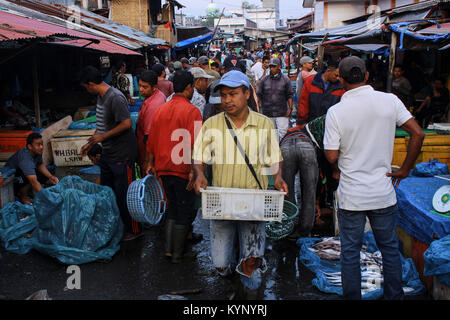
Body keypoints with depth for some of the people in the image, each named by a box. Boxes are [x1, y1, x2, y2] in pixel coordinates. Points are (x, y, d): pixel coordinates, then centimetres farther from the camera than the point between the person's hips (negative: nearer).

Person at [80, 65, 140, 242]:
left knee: (124, 193, -1)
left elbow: (126, 124, -26)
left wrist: (102, 137, -19)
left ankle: (133, 230, 13)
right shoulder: (100, 97, 10)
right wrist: (90, 143, 16)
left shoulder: (115, 98, -21)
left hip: (122, 154, -10)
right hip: (107, 153, 10)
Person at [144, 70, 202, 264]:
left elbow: (152, 141, 11)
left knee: (173, 207, 20)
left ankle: (168, 248, 19)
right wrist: (193, 170, -18)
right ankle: (177, 254, 14)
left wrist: (151, 164, 20)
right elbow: (193, 144, -19)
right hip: (182, 169, -6)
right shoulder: (192, 111, -12)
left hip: (163, 168, 6)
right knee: (185, 212, 7)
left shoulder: (161, 110, 7)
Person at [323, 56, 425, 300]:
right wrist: (405, 170, 3)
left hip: (351, 196, -2)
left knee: (350, 252, 12)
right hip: (384, 194, 2)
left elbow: (332, 157, -11)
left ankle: (352, 297, 22)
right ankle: (394, 296, 31)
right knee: (390, 248, 19)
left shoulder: (336, 112, -12)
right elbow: (418, 134, -6)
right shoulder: (390, 101, -6)